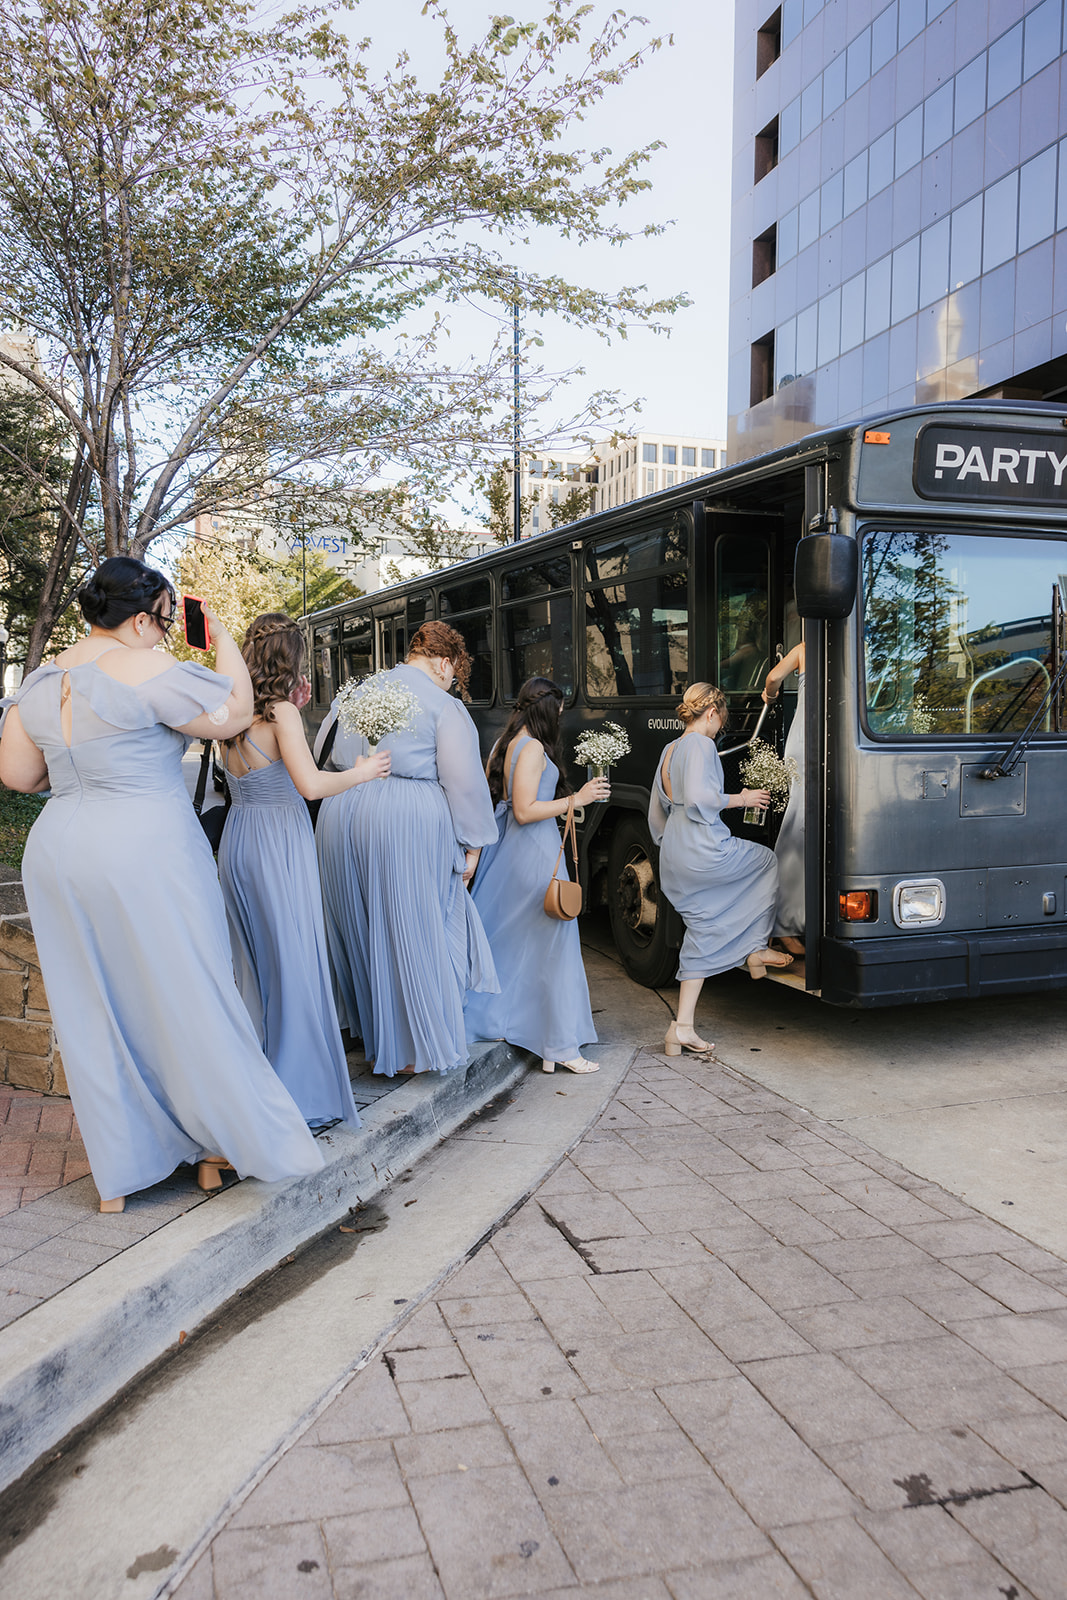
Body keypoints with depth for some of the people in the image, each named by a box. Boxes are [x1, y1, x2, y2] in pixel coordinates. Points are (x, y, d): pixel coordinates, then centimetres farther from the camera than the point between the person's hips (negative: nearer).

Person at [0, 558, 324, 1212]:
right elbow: (235, 712, -7)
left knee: (94, 1011, 13)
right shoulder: (147, 670, -12)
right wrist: (223, 637, 5)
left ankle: (118, 1174, 23)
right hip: (145, 854, -7)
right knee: (185, 996, 7)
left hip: (58, 852, 7)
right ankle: (217, 1147, 21)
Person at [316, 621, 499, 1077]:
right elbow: (463, 781, -8)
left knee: (361, 929, 16)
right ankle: (418, 1048, 13)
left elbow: (325, 760, 18)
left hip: (342, 817, 6)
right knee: (415, 933, 4)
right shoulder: (443, 706, -4)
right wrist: (471, 844, -1)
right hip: (408, 822, -6)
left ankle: (373, 1034, 31)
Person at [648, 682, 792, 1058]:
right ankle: (757, 949, 19)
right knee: (769, 861, 16)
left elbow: (657, 812, 24)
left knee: (701, 934, 10)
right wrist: (740, 799, -8)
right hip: (704, 850, -9)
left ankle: (682, 1027, 6)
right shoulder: (700, 744, -8)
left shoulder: (669, 751, 20)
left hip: (674, 857, 9)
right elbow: (697, 795, -22)